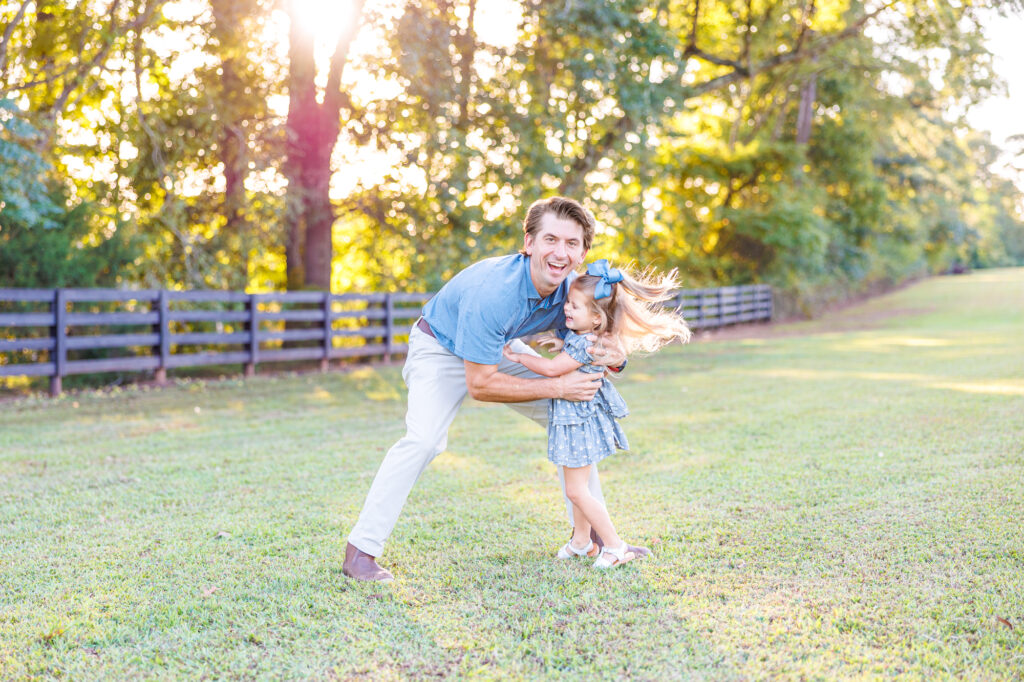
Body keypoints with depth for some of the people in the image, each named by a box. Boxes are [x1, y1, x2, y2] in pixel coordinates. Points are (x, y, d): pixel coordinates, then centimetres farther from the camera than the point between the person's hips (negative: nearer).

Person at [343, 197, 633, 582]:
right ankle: (360, 551, -19)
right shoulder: (492, 292, -40)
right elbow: (480, 384, -34)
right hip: (441, 348, -6)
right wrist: (557, 387, -37)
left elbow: (583, 347, -5)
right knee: (424, 438, -28)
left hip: (500, 348, 7)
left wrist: (610, 358, -30)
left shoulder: (572, 290, -21)